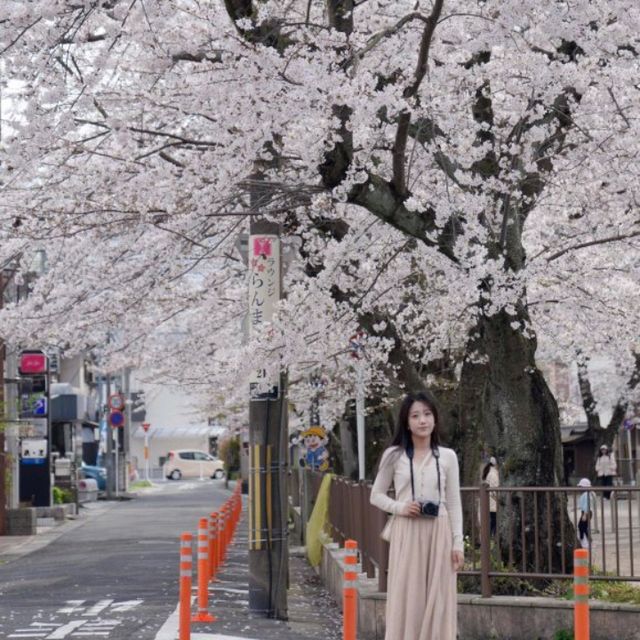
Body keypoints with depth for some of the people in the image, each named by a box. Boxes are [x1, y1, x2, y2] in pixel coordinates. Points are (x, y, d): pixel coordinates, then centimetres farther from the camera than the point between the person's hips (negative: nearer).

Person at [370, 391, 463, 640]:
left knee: (437, 599, 1)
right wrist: (399, 507, -10)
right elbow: (376, 495, 8)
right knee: (406, 598, -3)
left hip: (438, 533, 1)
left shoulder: (447, 457, 6)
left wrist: (458, 543, 0)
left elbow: (454, 503, 6)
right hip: (406, 533, -1)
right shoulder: (394, 456, 2)